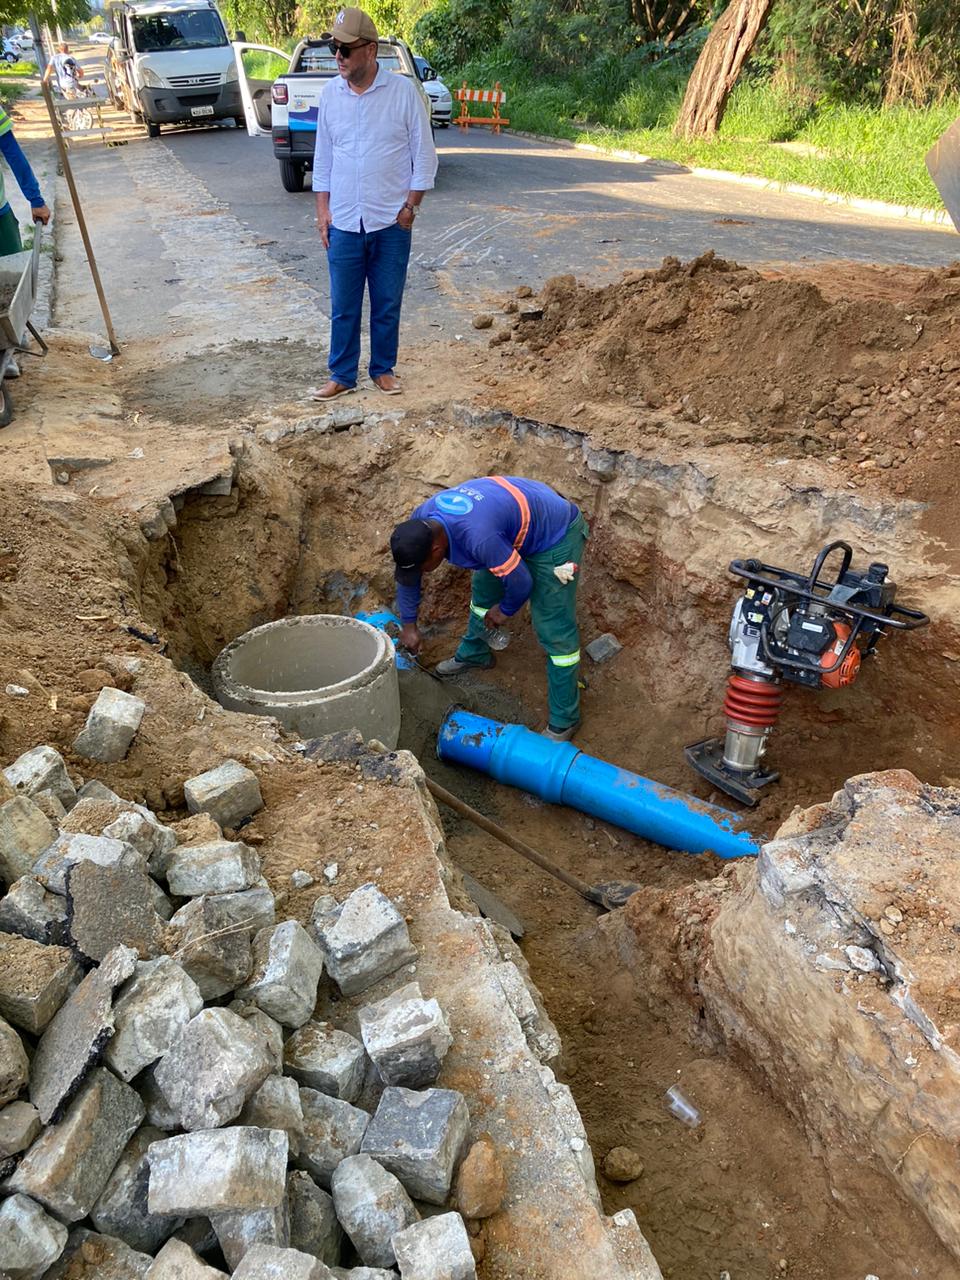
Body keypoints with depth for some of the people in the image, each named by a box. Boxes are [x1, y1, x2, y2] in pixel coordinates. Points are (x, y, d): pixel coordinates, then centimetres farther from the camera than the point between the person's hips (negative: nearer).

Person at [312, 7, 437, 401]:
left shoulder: (403, 90, -5)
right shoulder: (331, 93, 5)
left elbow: (424, 154, -2)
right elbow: (323, 157, 12)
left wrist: (410, 207, -6)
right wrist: (322, 209, 6)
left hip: (391, 223, -2)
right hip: (344, 222, 2)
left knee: (387, 305, 7)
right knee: (343, 306, 6)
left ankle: (383, 369, 22)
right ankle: (342, 375, 17)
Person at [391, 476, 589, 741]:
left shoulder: (478, 537, -41)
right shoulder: (420, 520, -15)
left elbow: (520, 582, -27)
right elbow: (407, 573, 2)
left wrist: (505, 611, -7)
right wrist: (409, 624, 7)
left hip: (555, 533, -8)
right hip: (519, 519, 8)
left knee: (554, 629, -8)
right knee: (484, 588, 23)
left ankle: (564, 719, 3)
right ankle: (474, 653, 49)